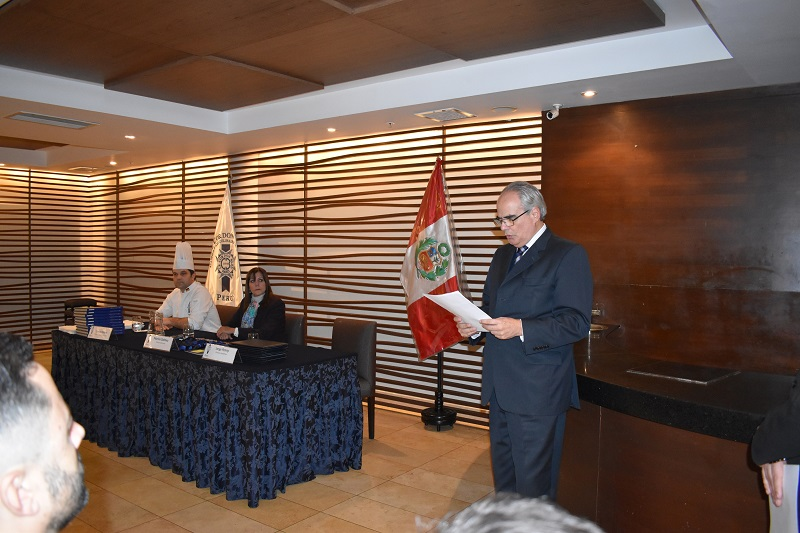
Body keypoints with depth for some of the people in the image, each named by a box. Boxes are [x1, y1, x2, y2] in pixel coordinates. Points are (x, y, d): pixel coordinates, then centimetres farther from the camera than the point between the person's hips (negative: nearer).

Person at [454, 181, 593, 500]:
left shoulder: (568, 256, -9)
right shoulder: (503, 255, 15)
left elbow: (577, 323, -15)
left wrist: (520, 328, -24)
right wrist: (473, 325, 1)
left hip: (537, 390, -8)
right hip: (500, 387, 8)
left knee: (534, 482, 1)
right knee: (502, 471, 19)